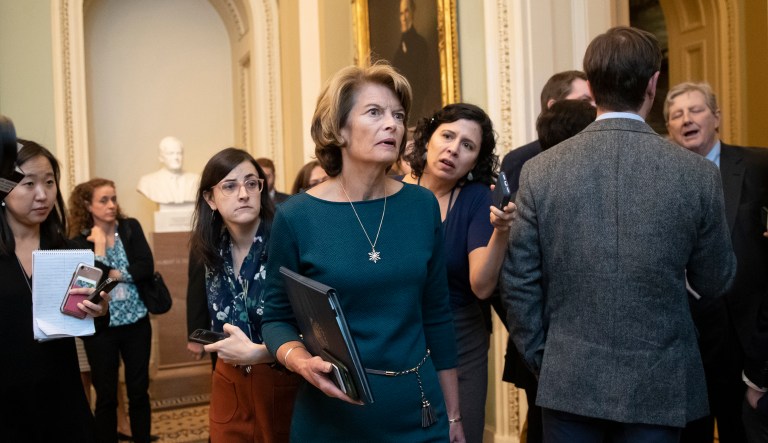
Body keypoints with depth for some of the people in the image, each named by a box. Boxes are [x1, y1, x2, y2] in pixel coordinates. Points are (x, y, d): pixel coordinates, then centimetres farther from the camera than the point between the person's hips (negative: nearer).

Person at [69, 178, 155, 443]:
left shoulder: (131, 228, 1)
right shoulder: (80, 240, -4)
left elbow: (146, 267, -10)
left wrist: (111, 274, -14)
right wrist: (99, 244, -15)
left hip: (136, 322, 2)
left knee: (139, 391, 12)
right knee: (106, 395, 9)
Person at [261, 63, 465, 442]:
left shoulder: (422, 206, -2)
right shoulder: (297, 216, -10)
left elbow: (437, 316, 4)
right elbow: (276, 317, -1)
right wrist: (301, 362, -22)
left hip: (418, 408, 3)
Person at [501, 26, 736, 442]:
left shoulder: (539, 171, -9)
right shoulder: (698, 173, -10)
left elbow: (519, 282, -5)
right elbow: (715, 282, 1)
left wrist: (539, 359, 8)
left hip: (570, 379, 1)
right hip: (659, 384, 0)